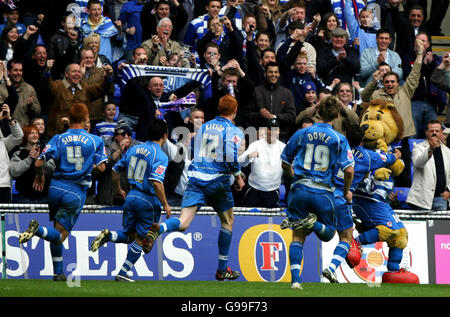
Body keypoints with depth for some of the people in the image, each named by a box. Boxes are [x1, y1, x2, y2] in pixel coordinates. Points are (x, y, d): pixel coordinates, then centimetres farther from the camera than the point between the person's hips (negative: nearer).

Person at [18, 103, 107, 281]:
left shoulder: (58, 139, 3)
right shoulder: (95, 141, 1)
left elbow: (39, 162, -4)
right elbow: (101, 167, -2)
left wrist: (40, 176, 17)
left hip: (56, 187, 3)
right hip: (76, 192, -3)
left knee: (57, 231, 19)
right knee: (59, 236, -4)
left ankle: (58, 272, 18)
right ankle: (38, 230, -35)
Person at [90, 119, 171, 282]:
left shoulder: (134, 149, 7)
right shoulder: (160, 156, -14)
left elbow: (116, 169, 15)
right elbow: (156, 182, -25)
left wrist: (118, 190, 30)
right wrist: (165, 204, -16)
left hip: (131, 196, 6)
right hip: (148, 201, -6)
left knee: (128, 235, 20)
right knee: (140, 239, 7)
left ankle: (108, 235, -10)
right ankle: (123, 273, 6)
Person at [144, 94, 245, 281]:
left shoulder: (204, 127, 16)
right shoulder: (234, 131, -2)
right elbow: (231, 157, -17)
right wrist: (238, 177, -1)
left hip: (196, 177, 3)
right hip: (218, 180, -3)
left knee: (183, 223, -9)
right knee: (227, 221, 19)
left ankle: (158, 229, -43)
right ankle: (222, 270, 22)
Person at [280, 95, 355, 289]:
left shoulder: (302, 134, 5)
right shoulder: (339, 139, -2)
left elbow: (285, 163, 13)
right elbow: (348, 169, -9)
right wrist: (346, 191, 8)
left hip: (299, 190, 2)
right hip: (323, 192, -2)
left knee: (298, 237, 8)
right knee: (327, 234, 16)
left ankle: (295, 279, -6)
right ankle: (312, 223, -18)